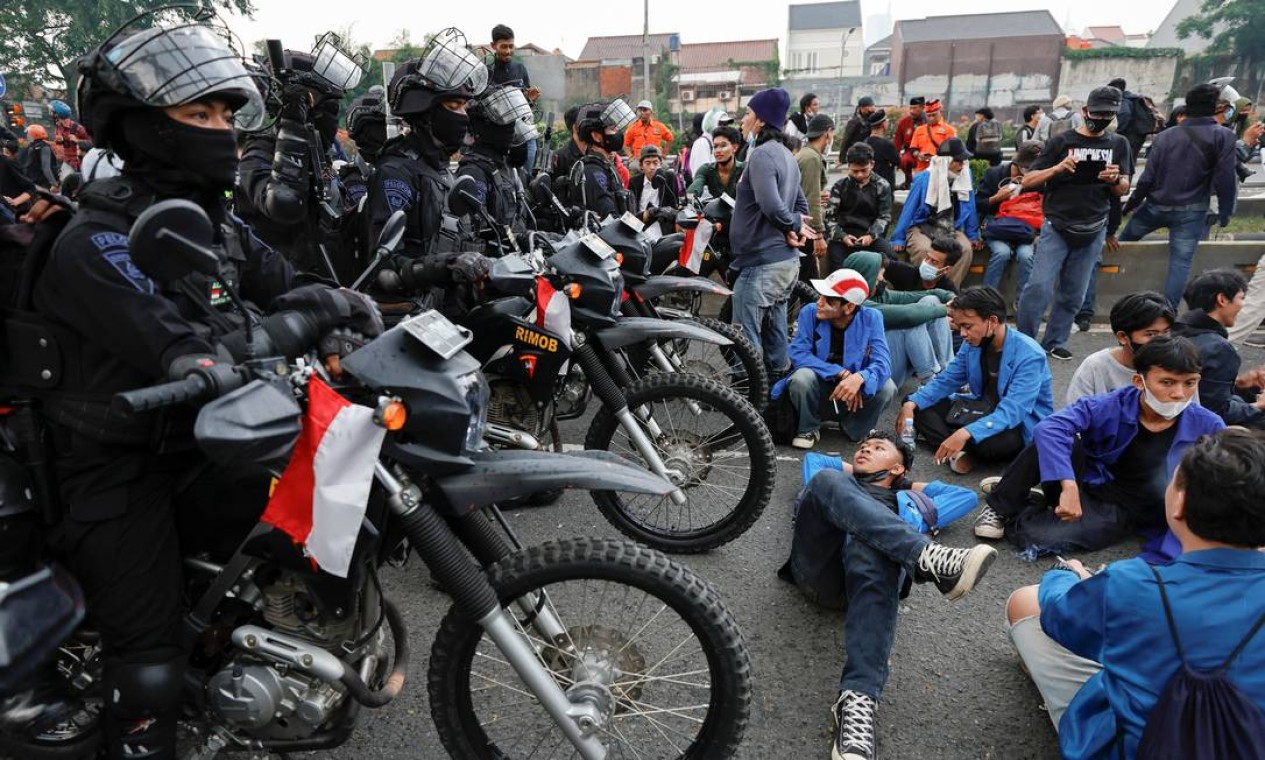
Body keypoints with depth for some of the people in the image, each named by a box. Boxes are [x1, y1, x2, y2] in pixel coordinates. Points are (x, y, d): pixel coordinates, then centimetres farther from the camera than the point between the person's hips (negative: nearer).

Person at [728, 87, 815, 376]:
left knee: (745, 338, -4)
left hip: (761, 262, -10)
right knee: (774, 331, 20)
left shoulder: (762, 154, -16)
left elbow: (771, 205, -29)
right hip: (786, 259, 10)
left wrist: (792, 226, -11)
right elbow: (801, 203, 20)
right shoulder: (785, 154, 16)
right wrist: (795, 226, 1)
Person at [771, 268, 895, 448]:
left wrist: (859, 378, -47)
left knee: (886, 388, -28)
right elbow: (798, 354, -22)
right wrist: (841, 373, -32)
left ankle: (853, 429, 3)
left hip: (853, 387, 1)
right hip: (819, 384, -1)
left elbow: (881, 364, -23)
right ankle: (808, 429, -3)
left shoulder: (870, 319, -16)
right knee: (801, 378, -34)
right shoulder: (810, 312, -16)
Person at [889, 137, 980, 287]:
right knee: (923, 249, -35)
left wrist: (973, 236, 13)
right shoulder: (923, 179, -8)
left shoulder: (965, 176, 1)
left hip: (951, 230, 3)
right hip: (922, 227, -3)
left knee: (966, 249, -28)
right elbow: (909, 209, -4)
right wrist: (898, 239, -7)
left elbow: (970, 208, 10)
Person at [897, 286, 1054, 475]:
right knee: (919, 407, -7)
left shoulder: (1029, 356, -27)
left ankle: (937, 436, -10)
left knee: (989, 443, -40)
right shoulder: (972, 344, -6)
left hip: (1021, 424, -7)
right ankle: (957, 451, -26)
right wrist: (912, 403, -18)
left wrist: (966, 433, -51)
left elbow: (1012, 411, -36)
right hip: (983, 410, 7)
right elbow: (946, 380, 2)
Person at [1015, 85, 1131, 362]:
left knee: (1073, 295, 5)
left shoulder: (1118, 144, 13)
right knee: (1039, 287, -14)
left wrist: (1115, 179, -10)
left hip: (1093, 231, 4)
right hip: (1057, 227, -4)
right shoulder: (1062, 141, 1)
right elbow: (1028, 181, -3)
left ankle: (1054, 343, 16)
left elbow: (1123, 190, 13)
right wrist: (1059, 168, -20)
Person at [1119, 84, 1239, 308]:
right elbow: (1225, 180, -10)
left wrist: (1132, 203, 11)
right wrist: (1225, 211, 2)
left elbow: (1148, 177, -1)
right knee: (1180, 264, 0)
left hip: (1155, 206, 2)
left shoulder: (1164, 136, -1)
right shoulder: (1223, 136, -8)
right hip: (1191, 212, -2)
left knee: (1125, 240, 26)